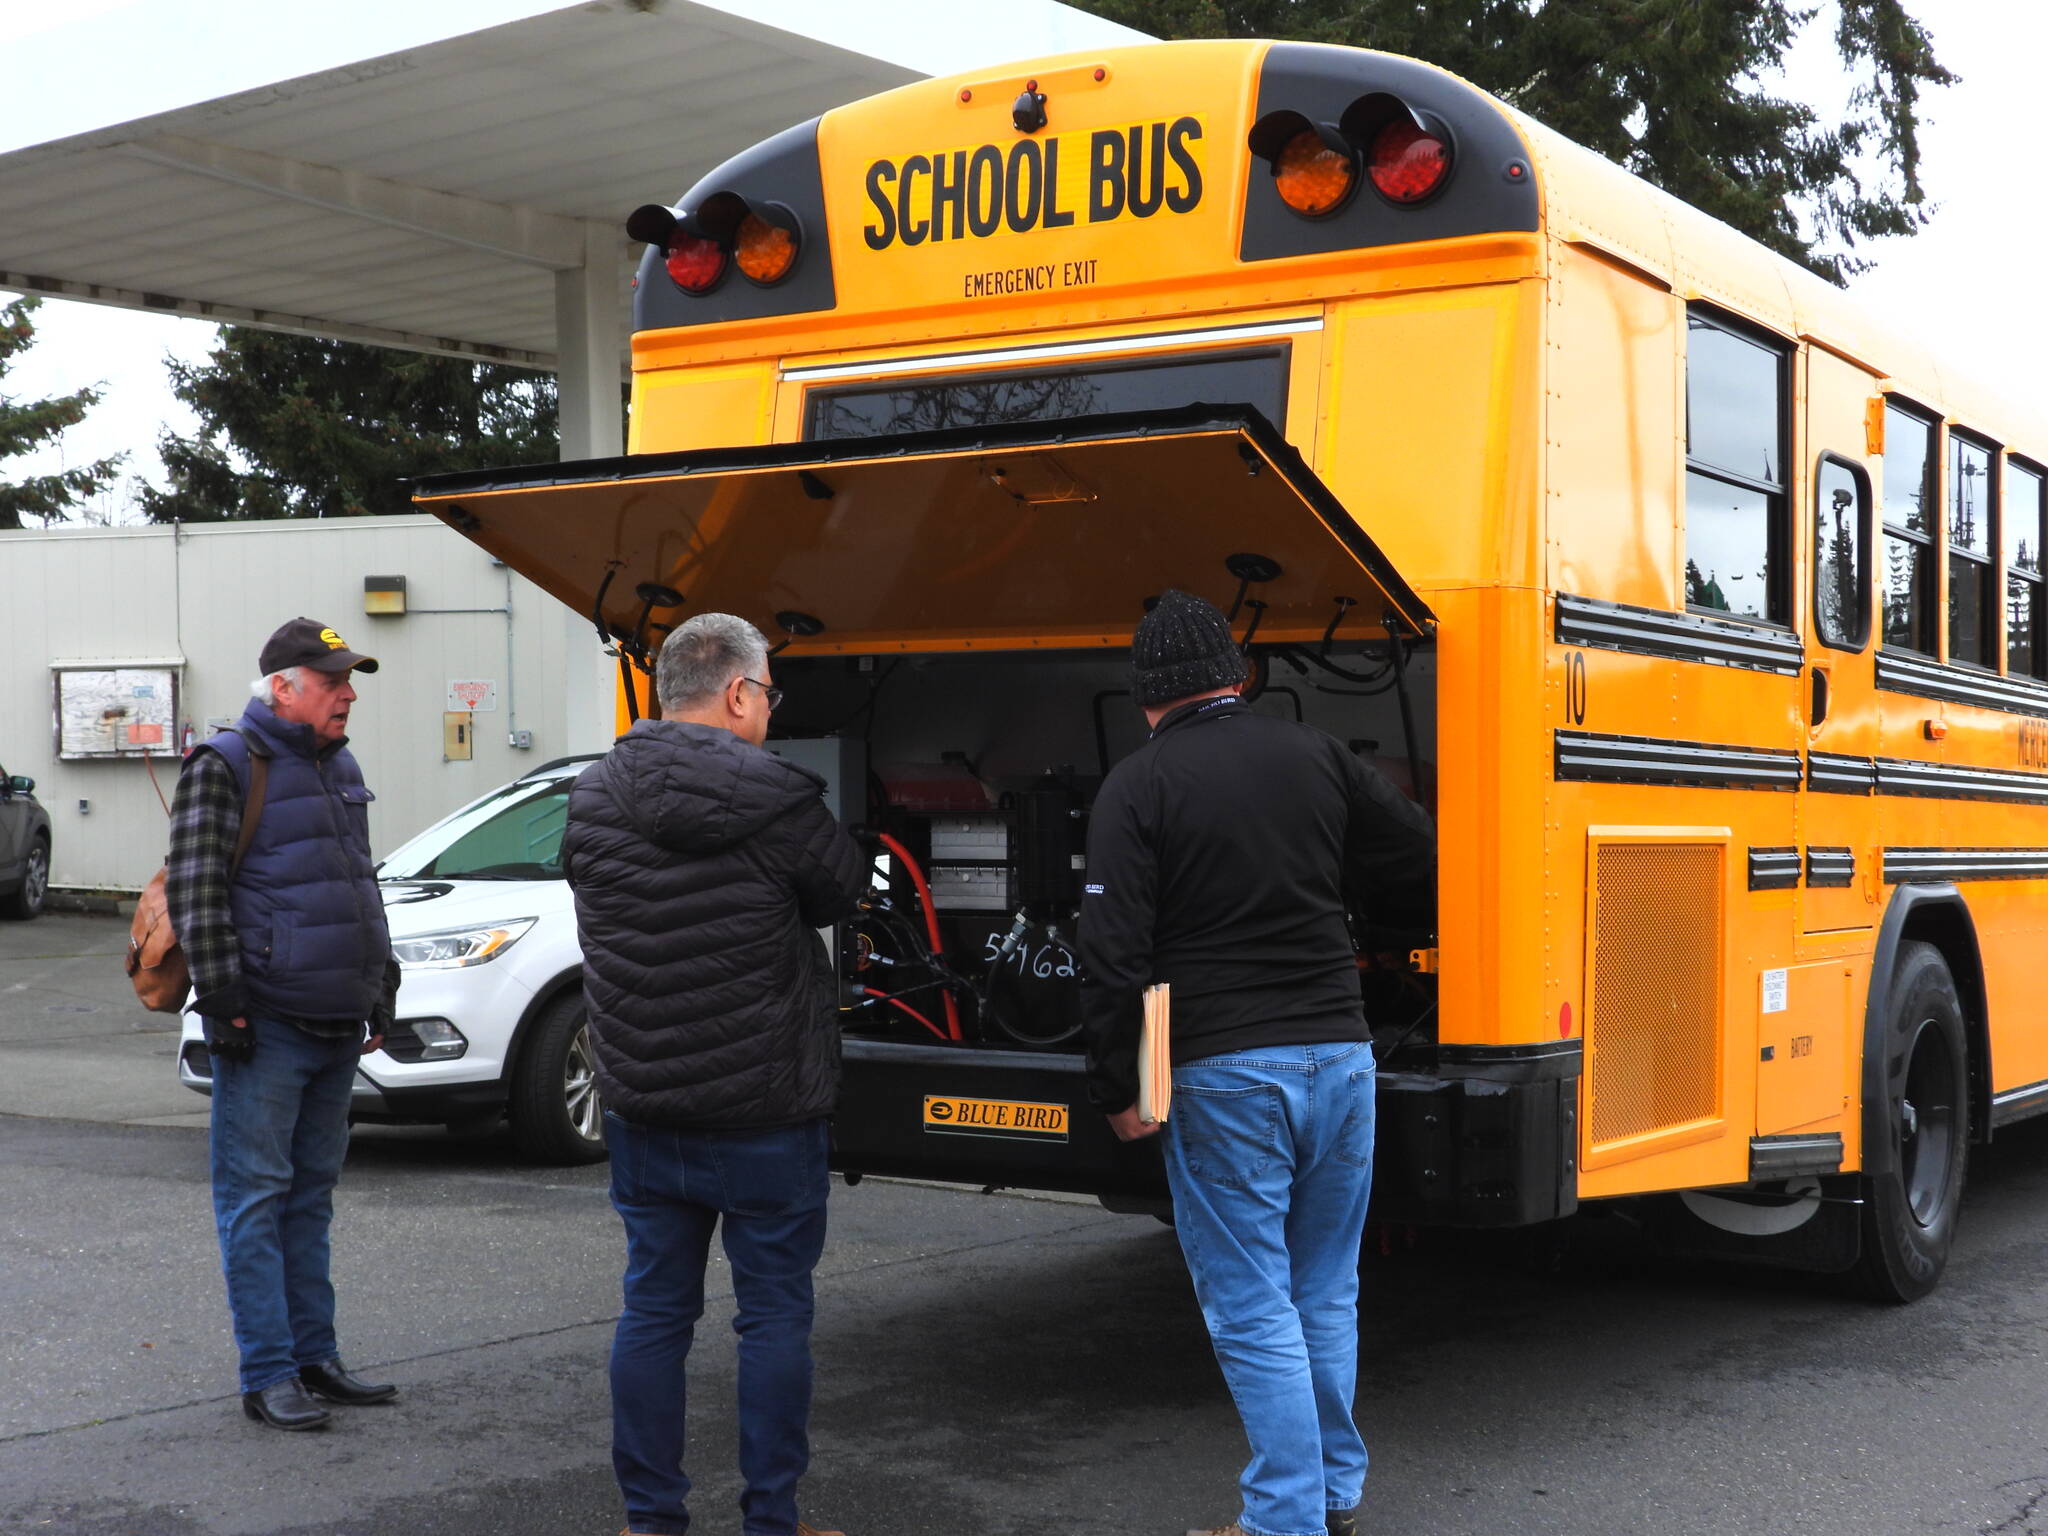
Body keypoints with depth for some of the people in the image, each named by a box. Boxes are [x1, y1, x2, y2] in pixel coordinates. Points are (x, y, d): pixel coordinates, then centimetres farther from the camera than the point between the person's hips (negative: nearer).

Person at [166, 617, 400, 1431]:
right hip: (266, 1027, -8)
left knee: (312, 1191, 13)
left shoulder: (341, 769, 17)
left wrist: (380, 989, 20)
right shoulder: (226, 767, -7)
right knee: (256, 1196, -3)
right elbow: (195, 894, -12)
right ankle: (268, 1375, 1)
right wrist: (223, 1000, -15)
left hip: (336, 1026, 8)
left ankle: (314, 1356, 20)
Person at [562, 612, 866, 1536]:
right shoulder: (778, 802, -15)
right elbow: (845, 894, -1)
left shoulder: (591, 801, 2)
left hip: (641, 1112, 5)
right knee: (773, 1316, 7)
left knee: (653, 1310, 13)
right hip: (766, 1114, -5)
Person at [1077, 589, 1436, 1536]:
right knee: (1325, 1297, 17)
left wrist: (1117, 1089, -3)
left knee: (1253, 1311, 3)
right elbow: (1420, 871, 10)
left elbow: (1114, 951, -11)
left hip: (1221, 1074, -4)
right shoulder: (1316, 758, 6)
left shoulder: (1138, 787, -5)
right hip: (1338, 1056, 5)